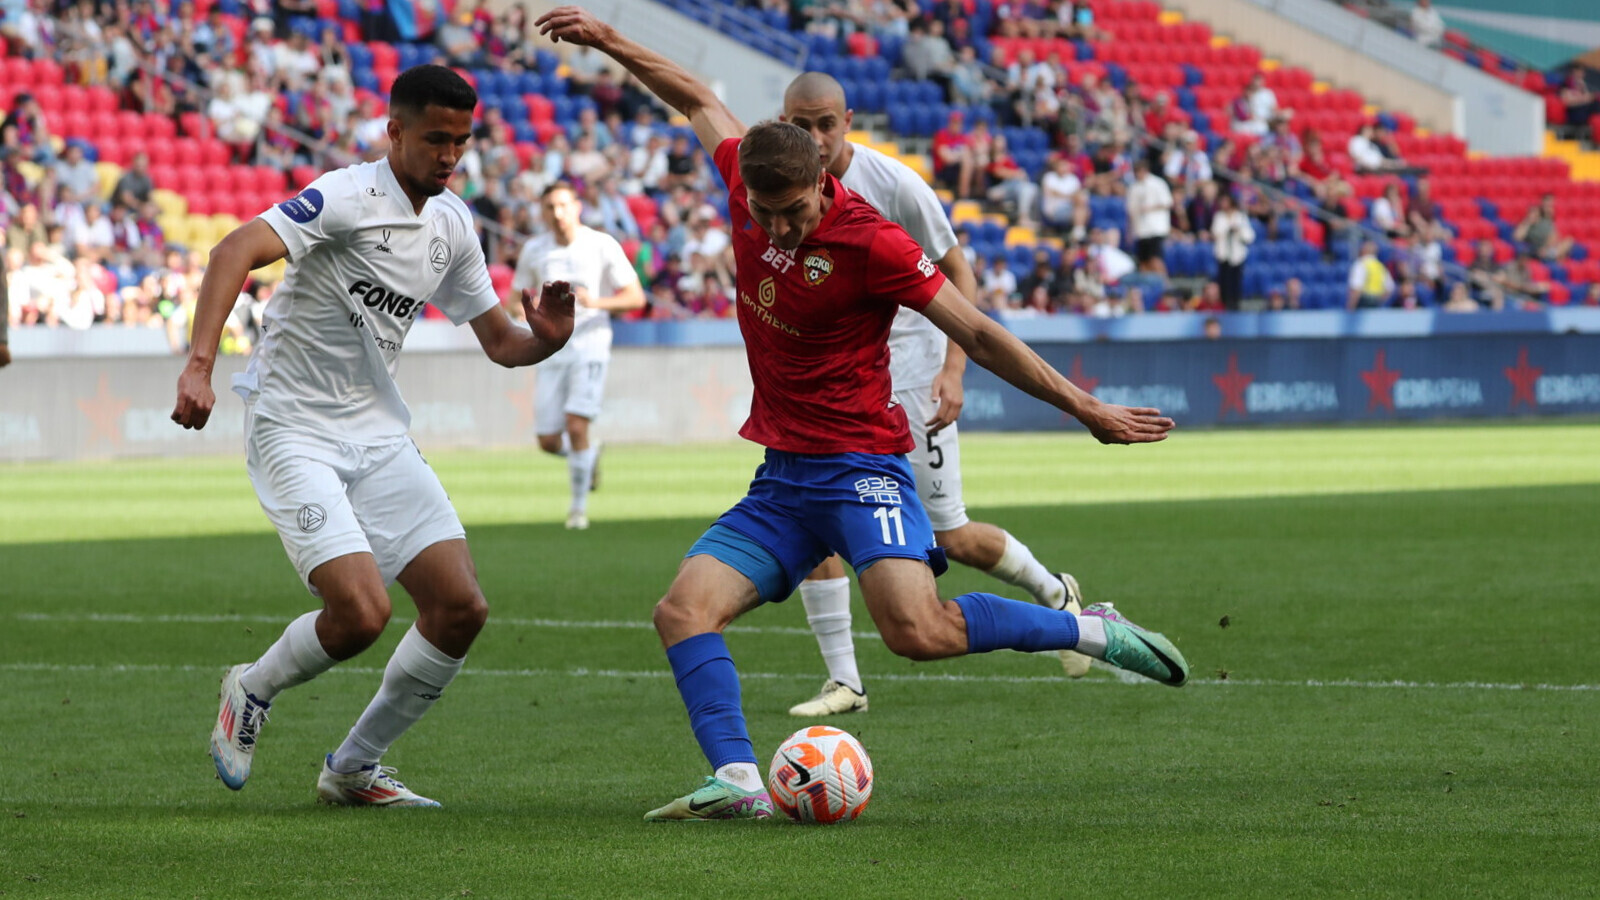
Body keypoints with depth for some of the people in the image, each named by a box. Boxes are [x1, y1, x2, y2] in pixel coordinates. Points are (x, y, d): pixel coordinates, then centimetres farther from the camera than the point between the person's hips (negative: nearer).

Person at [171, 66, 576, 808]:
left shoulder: (452, 225, 8)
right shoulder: (349, 198, -16)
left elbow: (499, 341, 16)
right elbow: (236, 252, -30)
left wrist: (544, 339, -8)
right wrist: (199, 366, -44)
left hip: (378, 433, 7)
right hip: (294, 432, -7)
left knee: (461, 608, -3)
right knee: (361, 613, -22)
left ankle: (353, 768, 14)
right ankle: (251, 692, 11)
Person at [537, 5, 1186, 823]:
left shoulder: (868, 241, -16)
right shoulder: (749, 188, 1)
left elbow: (976, 334, -11)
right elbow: (699, 101, 21)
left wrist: (1085, 409, -9)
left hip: (858, 468, -7)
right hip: (781, 479, 7)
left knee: (918, 629, -27)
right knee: (682, 610, -12)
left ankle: (1093, 631, -10)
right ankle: (737, 781, -20)